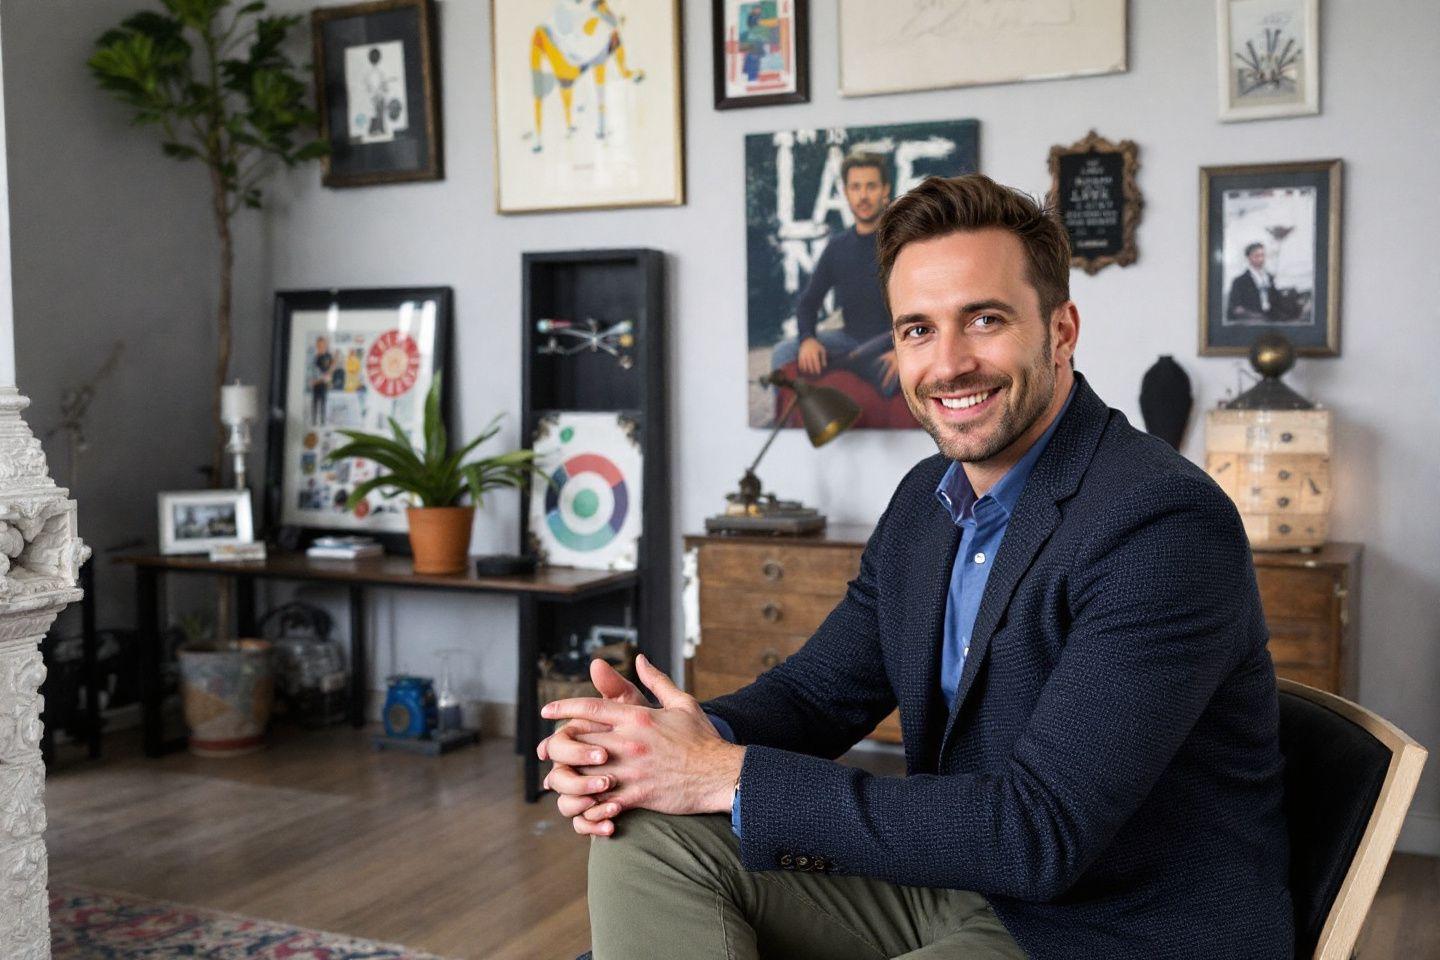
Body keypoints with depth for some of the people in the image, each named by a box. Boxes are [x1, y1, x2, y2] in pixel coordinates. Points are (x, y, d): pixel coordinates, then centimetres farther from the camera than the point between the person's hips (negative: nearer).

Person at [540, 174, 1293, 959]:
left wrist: (730, 776, -27)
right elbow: (818, 689, 9)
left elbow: (1040, 833, -28)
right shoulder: (927, 498, 3)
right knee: (649, 836, -9)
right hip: (958, 890, 7)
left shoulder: (1166, 522, -24)